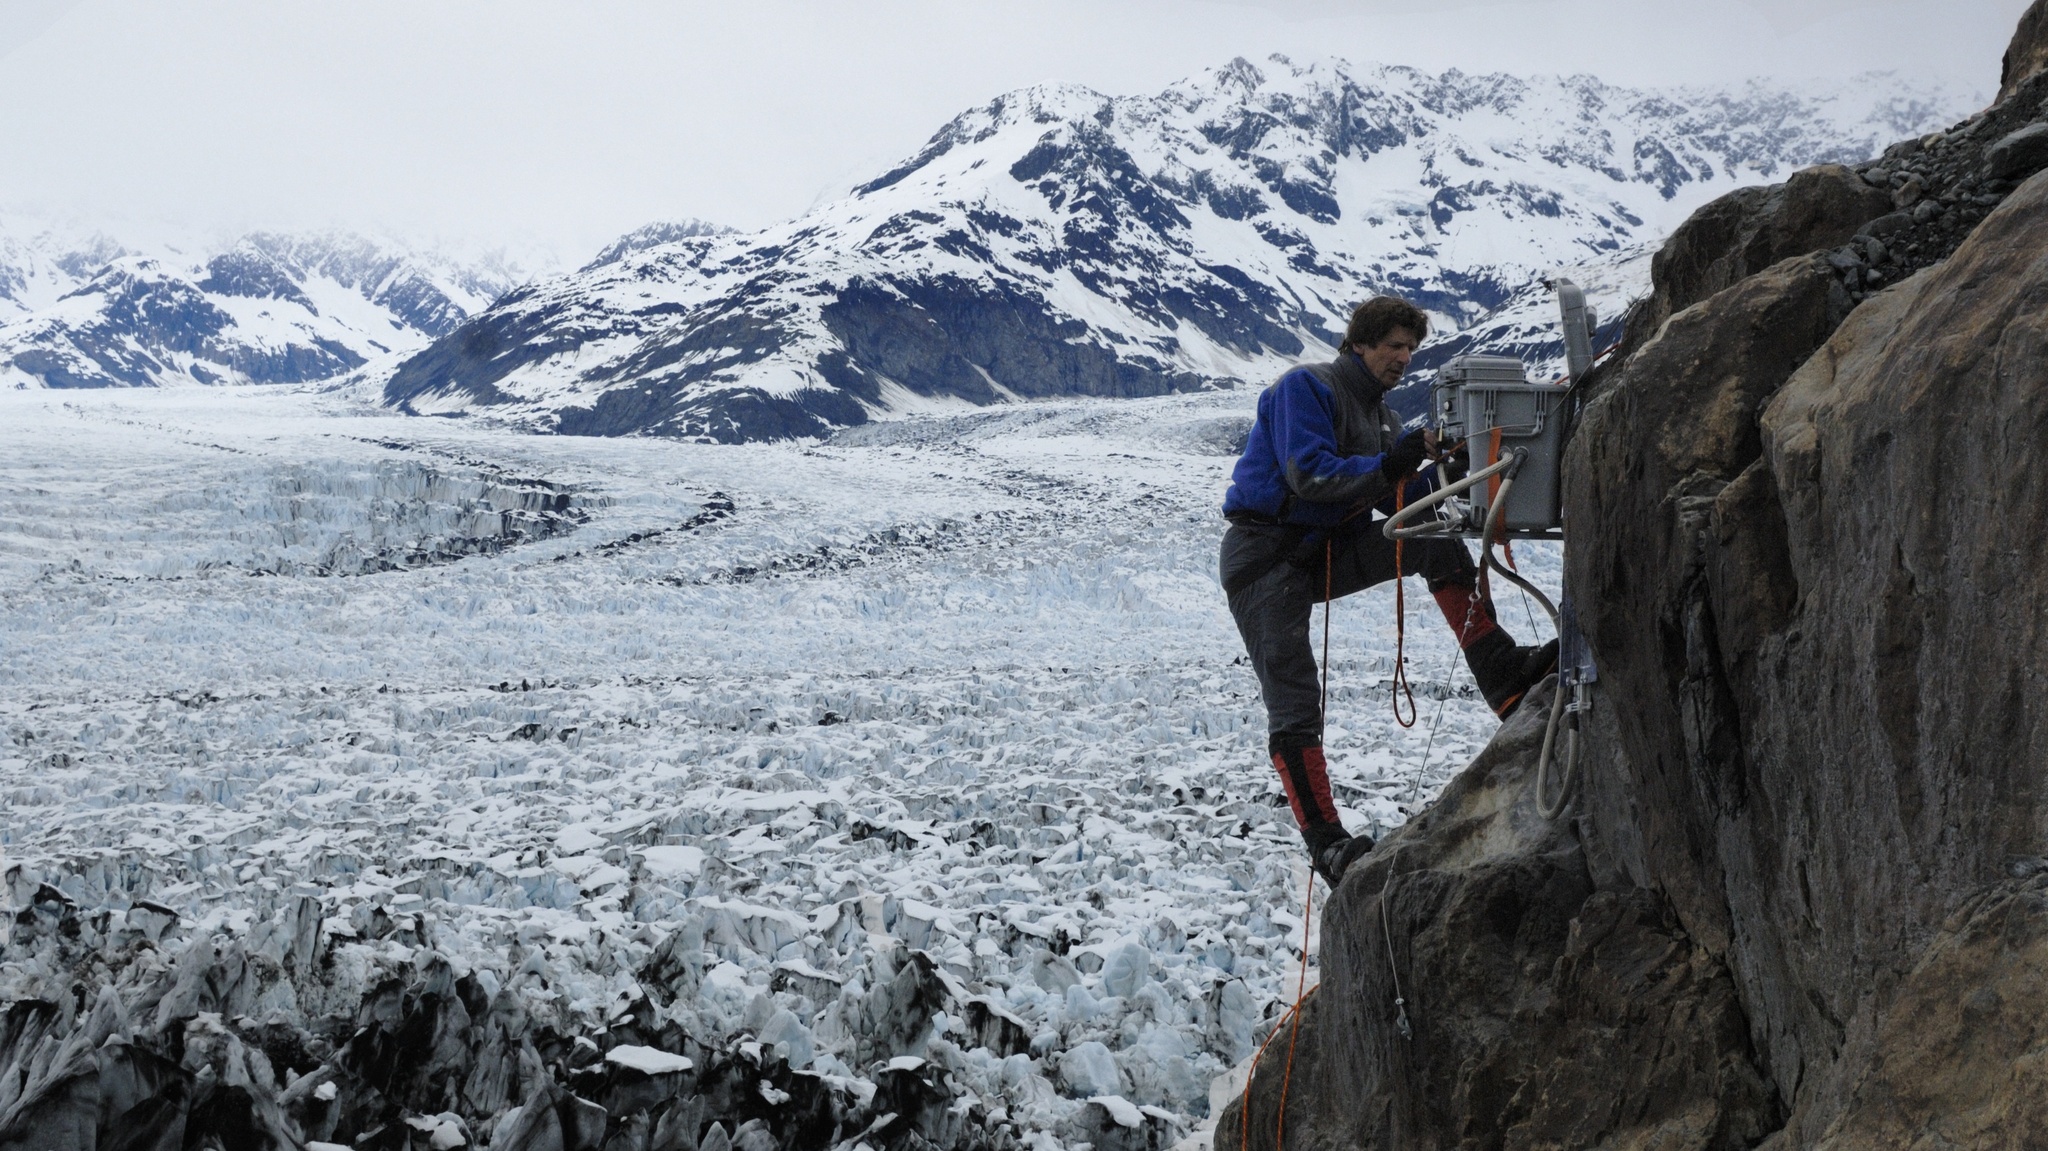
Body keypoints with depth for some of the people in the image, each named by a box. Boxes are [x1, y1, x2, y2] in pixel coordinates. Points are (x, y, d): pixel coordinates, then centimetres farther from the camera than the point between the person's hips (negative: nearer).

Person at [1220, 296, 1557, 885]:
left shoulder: (1380, 416, 16)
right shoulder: (1306, 387, -10)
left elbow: (1401, 500, 6)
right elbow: (1307, 474, -23)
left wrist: (1445, 473, -12)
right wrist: (1388, 465, -31)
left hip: (1328, 551, 7)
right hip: (1267, 557, -7)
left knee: (1438, 546, -13)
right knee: (1294, 707, -13)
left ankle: (1506, 678, -17)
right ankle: (1326, 841, -11)